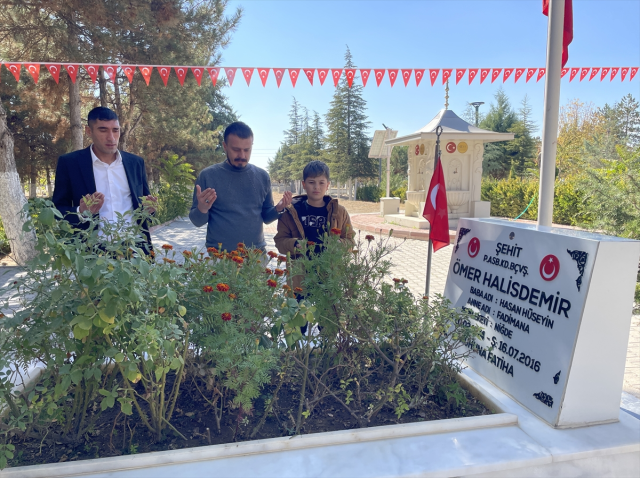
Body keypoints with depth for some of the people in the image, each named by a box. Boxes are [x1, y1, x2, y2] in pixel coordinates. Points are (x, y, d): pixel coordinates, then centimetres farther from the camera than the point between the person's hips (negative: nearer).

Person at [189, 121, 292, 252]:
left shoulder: (262, 176, 2)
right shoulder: (207, 175, -6)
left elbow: (265, 217, 9)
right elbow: (197, 221, -2)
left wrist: (278, 209, -10)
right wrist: (202, 209, -22)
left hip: (256, 253, 3)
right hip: (219, 255, -2)